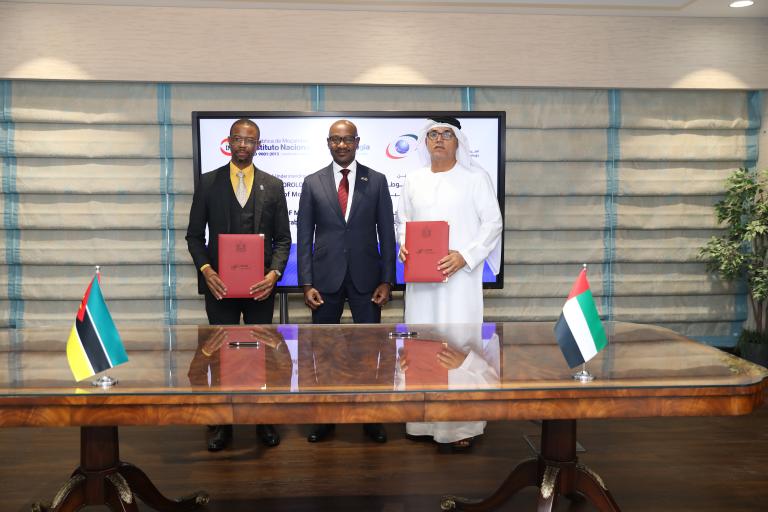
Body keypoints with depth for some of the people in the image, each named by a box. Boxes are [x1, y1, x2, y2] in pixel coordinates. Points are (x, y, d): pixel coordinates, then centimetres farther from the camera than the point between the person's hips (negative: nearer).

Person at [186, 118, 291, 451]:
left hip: (260, 284, 0)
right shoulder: (208, 182, 5)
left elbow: (283, 238, 5)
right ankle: (222, 424, 18)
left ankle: (264, 421, 20)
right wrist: (205, 269, -11)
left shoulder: (273, 186, 6)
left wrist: (274, 272, -12)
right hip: (219, 283, 0)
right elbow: (194, 235, 4)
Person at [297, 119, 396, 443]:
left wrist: (387, 280, -4)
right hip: (326, 278, 1)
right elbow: (304, 237, 2)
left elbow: (387, 233, 2)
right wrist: (306, 283, -5)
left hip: (366, 278, 0)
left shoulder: (376, 181, 3)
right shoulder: (312, 183, 3)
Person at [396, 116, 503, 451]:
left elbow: (493, 223, -3)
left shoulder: (475, 177, 0)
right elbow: (403, 220, 19)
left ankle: (461, 425, 6)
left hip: (460, 275, -4)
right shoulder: (414, 179, 13)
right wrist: (403, 245, -2)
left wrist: (465, 256, -15)